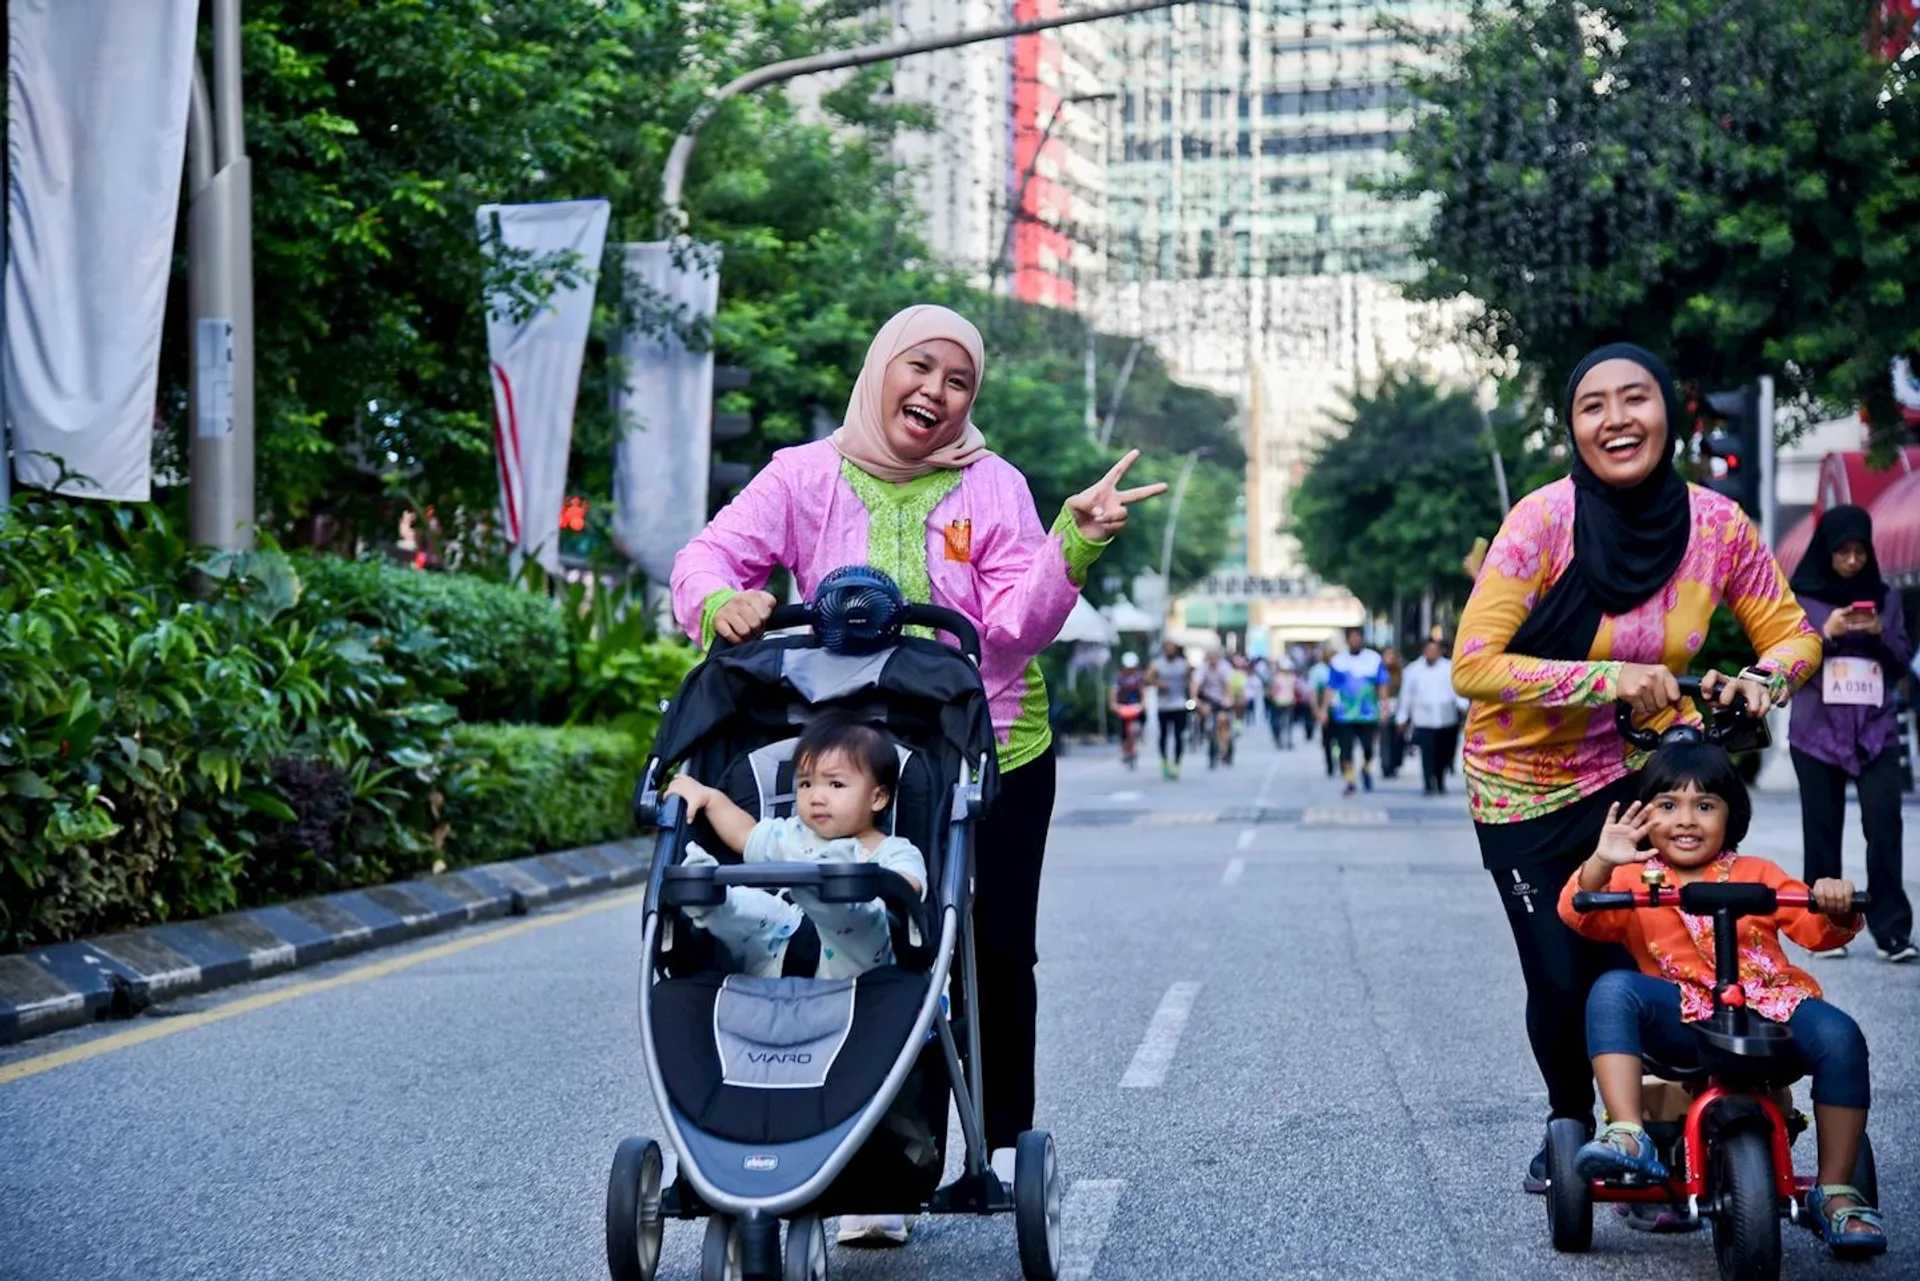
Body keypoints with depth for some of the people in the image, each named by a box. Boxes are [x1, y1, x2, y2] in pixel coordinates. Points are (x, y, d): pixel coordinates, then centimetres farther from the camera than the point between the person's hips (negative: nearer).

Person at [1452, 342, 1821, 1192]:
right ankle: (1570, 1126, 33)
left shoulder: (1718, 525, -13)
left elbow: (1791, 634, 0)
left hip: (1633, 773, 2)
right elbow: (1473, 665, -27)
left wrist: (1761, 682, -22)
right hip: (1523, 784, -2)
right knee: (1560, 984, 3)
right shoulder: (1544, 521, -23)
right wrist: (1607, 678, -33)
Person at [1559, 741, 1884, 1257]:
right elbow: (1580, 914, -11)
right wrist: (1601, 862, -31)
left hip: (1768, 1009, 1)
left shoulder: (1757, 875, 15)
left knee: (1839, 1036, -27)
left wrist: (1834, 908, -18)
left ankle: (1835, 1193, -13)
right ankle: (1627, 1136, -35)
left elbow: (1815, 929, 6)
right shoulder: (1633, 880, 9)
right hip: (1681, 1018, -1)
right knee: (1613, 989, -28)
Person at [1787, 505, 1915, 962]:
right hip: (1817, 730, -1)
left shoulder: (1884, 597, 11)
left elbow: (1902, 662, 10)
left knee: (1885, 823, -11)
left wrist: (1881, 633, -9)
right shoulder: (1800, 598, 4)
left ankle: (1892, 931, -12)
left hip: (1876, 728, 1)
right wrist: (1827, 633, -14)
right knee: (1823, 830, 1)